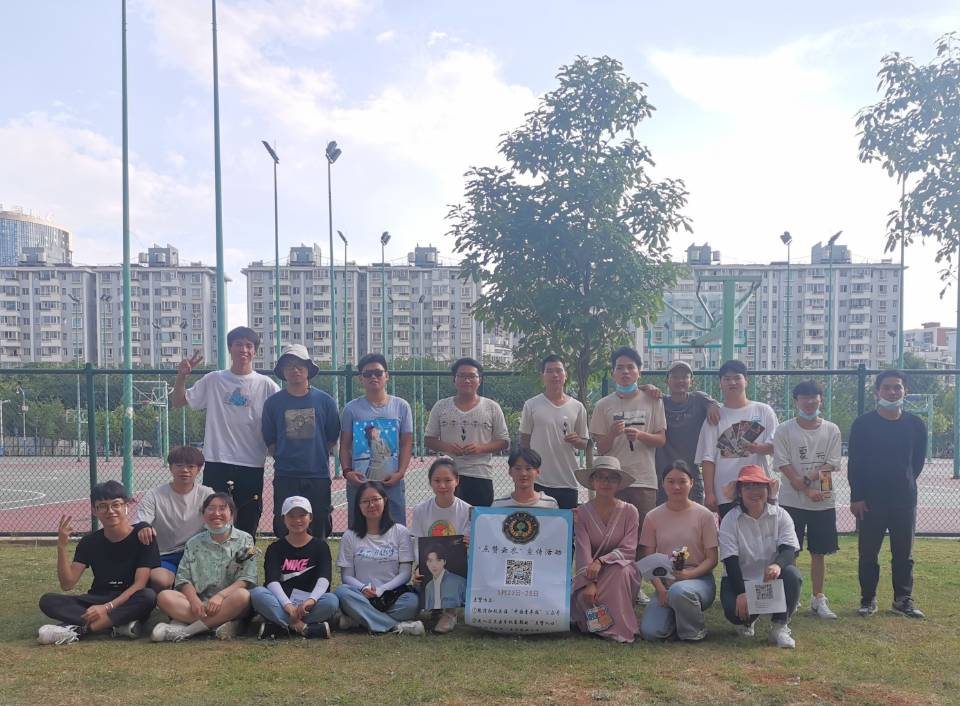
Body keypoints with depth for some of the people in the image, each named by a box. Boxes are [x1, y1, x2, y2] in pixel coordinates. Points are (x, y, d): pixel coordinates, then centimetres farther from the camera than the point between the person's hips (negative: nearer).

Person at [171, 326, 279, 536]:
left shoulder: (266, 386, 1)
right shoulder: (213, 381, 5)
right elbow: (177, 402, 10)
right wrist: (182, 376, -4)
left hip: (252, 466, 0)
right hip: (216, 464, 0)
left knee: (247, 528, 8)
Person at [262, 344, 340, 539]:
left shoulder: (325, 400, 1)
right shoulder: (273, 402, 2)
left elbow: (333, 437, 10)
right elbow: (269, 440, 9)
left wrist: (319, 458, 7)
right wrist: (283, 457, 2)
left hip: (318, 475, 0)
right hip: (285, 477, 0)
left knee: (318, 532, 7)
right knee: (285, 532, 4)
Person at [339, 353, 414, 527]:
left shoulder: (401, 406, 5)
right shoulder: (351, 409, 5)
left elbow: (406, 444, 5)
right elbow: (345, 445, 7)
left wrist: (400, 473, -6)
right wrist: (347, 471, -8)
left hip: (392, 483, 0)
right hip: (359, 483, 0)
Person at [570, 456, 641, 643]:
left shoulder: (629, 511, -3)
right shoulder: (582, 513, -3)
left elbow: (628, 550, -12)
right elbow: (582, 551, -13)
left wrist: (601, 561, -29)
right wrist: (589, 582, -29)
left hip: (622, 574, 0)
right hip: (590, 574, 0)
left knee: (619, 569, -35)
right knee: (584, 597, -33)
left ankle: (618, 627, -21)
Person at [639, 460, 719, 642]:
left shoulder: (704, 515, -2)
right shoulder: (653, 517, 3)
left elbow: (712, 559, -2)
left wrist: (689, 574, -19)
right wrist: (660, 589, -12)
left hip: (698, 580, -2)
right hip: (664, 583, 2)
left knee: (679, 591, -38)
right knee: (649, 632, -22)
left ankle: (695, 631, -6)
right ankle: (674, 616, 13)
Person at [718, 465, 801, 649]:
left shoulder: (780, 515, -2)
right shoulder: (729, 520, -8)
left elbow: (789, 550, -15)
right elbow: (730, 562, -15)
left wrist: (778, 565, -40)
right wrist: (741, 593, -28)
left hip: (772, 579, 2)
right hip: (740, 580, -1)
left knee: (792, 574, -31)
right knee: (735, 610, -30)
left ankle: (779, 627, -12)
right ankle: (747, 620, 12)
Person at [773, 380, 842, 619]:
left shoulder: (831, 430, 5)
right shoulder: (784, 430, -2)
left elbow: (831, 465, -2)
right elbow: (784, 466, -7)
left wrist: (808, 478, -18)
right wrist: (807, 491, -15)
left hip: (824, 503, 2)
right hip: (792, 501, -2)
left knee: (819, 552, 10)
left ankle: (818, 599, 20)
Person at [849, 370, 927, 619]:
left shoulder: (916, 425, 2)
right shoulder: (863, 424, -5)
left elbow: (918, 460, 12)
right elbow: (855, 463, -5)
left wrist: (904, 483, 10)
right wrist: (857, 497, -9)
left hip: (905, 499, 2)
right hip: (870, 499, -2)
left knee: (903, 552, 11)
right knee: (868, 552, 6)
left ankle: (903, 599, 23)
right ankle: (868, 599, 17)